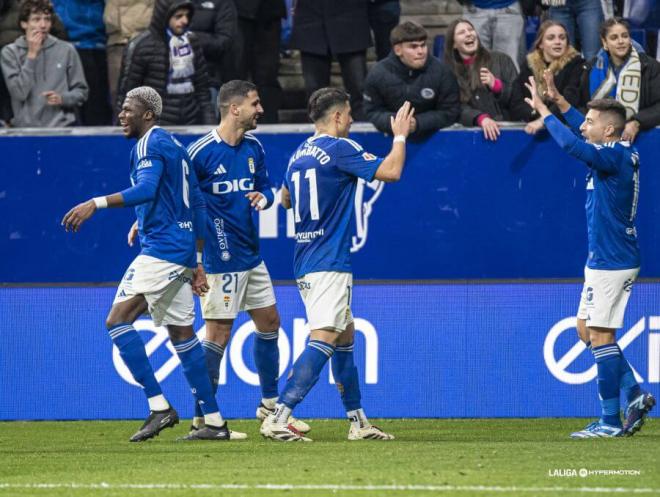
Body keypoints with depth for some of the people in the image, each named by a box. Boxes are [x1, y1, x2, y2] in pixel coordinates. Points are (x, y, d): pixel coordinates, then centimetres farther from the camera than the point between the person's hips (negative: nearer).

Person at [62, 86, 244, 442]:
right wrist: (197, 262, 26)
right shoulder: (175, 146, 21)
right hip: (183, 252, 10)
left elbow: (145, 189, -27)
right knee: (182, 334, 12)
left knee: (118, 320, -12)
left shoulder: (149, 145, -9)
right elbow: (197, 205, 24)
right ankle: (214, 422, 11)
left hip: (161, 249, -10)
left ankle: (159, 406, -18)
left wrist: (95, 204, -31)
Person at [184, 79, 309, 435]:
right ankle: (202, 417, 0)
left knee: (269, 322, 14)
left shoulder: (254, 148, 7)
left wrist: (263, 197, -4)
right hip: (220, 257, -8)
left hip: (251, 255, 8)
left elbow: (265, 187, 18)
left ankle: (270, 406, 27)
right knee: (218, 333, -8)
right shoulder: (200, 152, -15)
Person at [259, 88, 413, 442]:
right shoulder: (338, 148, -11)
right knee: (324, 339, -15)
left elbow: (286, 199, 30)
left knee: (345, 336, 18)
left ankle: (358, 422, 22)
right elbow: (391, 171, -11)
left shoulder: (298, 155, 14)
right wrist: (400, 135, 5)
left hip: (305, 263, 10)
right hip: (329, 263, -10)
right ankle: (278, 418, -25)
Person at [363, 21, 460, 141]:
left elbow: (450, 112, -6)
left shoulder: (441, 72, -8)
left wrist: (417, 123, -22)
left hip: (431, 135, -2)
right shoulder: (377, 74, -4)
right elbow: (373, 112, 1)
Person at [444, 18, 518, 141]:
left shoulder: (501, 60, 10)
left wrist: (496, 85, -9)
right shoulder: (449, 73, 11)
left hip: (507, 127, -1)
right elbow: (459, 109, -2)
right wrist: (481, 119, -21)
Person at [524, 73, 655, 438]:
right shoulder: (622, 154, 11)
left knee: (600, 336, -6)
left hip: (611, 262, -10)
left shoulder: (615, 158, -18)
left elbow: (571, 144, -32)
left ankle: (610, 421, -4)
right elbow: (584, 133, 29)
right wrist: (559, 100, 22)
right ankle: (634, 394, 12)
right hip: (609, 260, 10)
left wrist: (543, 110, -21)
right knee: (587, 330, 16)